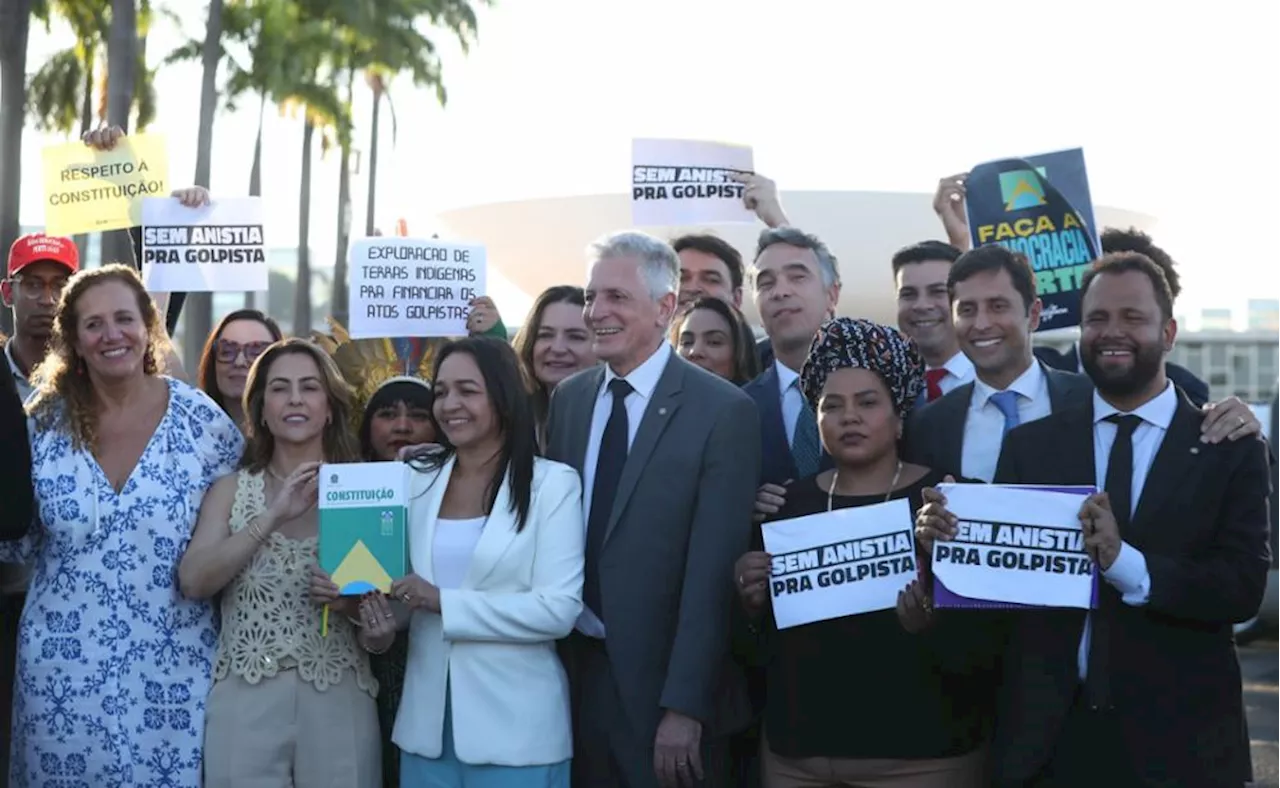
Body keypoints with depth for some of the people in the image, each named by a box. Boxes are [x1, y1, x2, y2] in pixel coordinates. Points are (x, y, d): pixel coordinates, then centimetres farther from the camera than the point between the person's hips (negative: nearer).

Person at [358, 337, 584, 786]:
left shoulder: (551, 483, -5)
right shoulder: (419, 483, 9)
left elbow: (559, 609, -13)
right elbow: (399, 584, 12)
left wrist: (444, 601, -18)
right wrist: (380, 624, -10)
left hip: (515, 727, -4)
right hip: (426, 723, 4)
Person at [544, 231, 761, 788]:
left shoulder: (723, 411, -11)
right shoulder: (568, 398, 7)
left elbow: (712, 570, -15)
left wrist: (685, 707, -18)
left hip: (660, 682, -5)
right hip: (574, 671, 5)